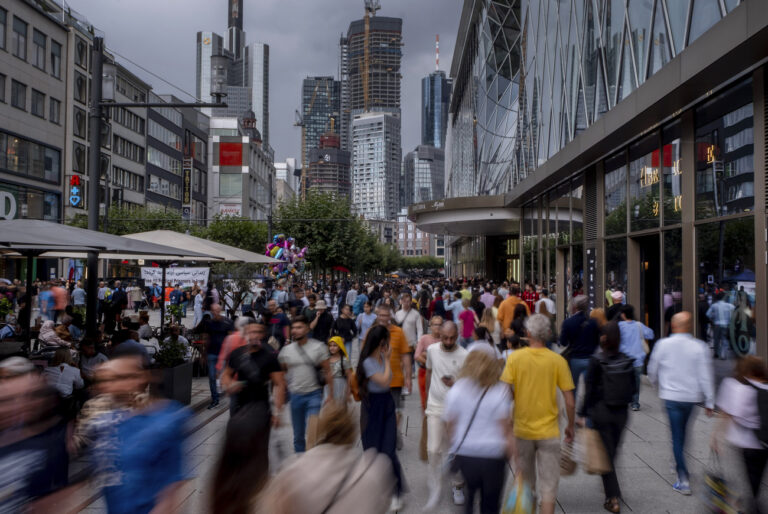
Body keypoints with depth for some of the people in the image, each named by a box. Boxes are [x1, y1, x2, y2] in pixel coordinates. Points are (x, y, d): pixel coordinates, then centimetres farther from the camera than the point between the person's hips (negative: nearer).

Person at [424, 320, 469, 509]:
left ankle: (457, 486, 33)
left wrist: (455, 384, -27)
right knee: (433, 450, -5)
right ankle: (435, 490, 11)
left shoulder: (464, 356, -12)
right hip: (435, 408, 2)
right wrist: (427, 397, 19)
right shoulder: (432, 350, -2)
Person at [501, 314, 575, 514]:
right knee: (549, 483, 6)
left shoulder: (515, 357, -9)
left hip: (522, 429, 1)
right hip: (549, 431, -1)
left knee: (525, 480, 21)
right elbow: (570, 401, -6)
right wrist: (570, 426, 9)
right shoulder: (558, 360, -8)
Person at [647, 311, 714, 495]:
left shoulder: (663, 344, -9)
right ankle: (679, 463, 38)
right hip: (692, 396, 2)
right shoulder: (699, 347, -9)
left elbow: (652, 371, 2)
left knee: (677, 435, 3)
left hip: (671, 396, -2)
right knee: (683, 431, 22)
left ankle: (683, 479, 1)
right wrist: (709, 402, 1)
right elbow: (706, 376, -7)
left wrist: (659, 384, 24)